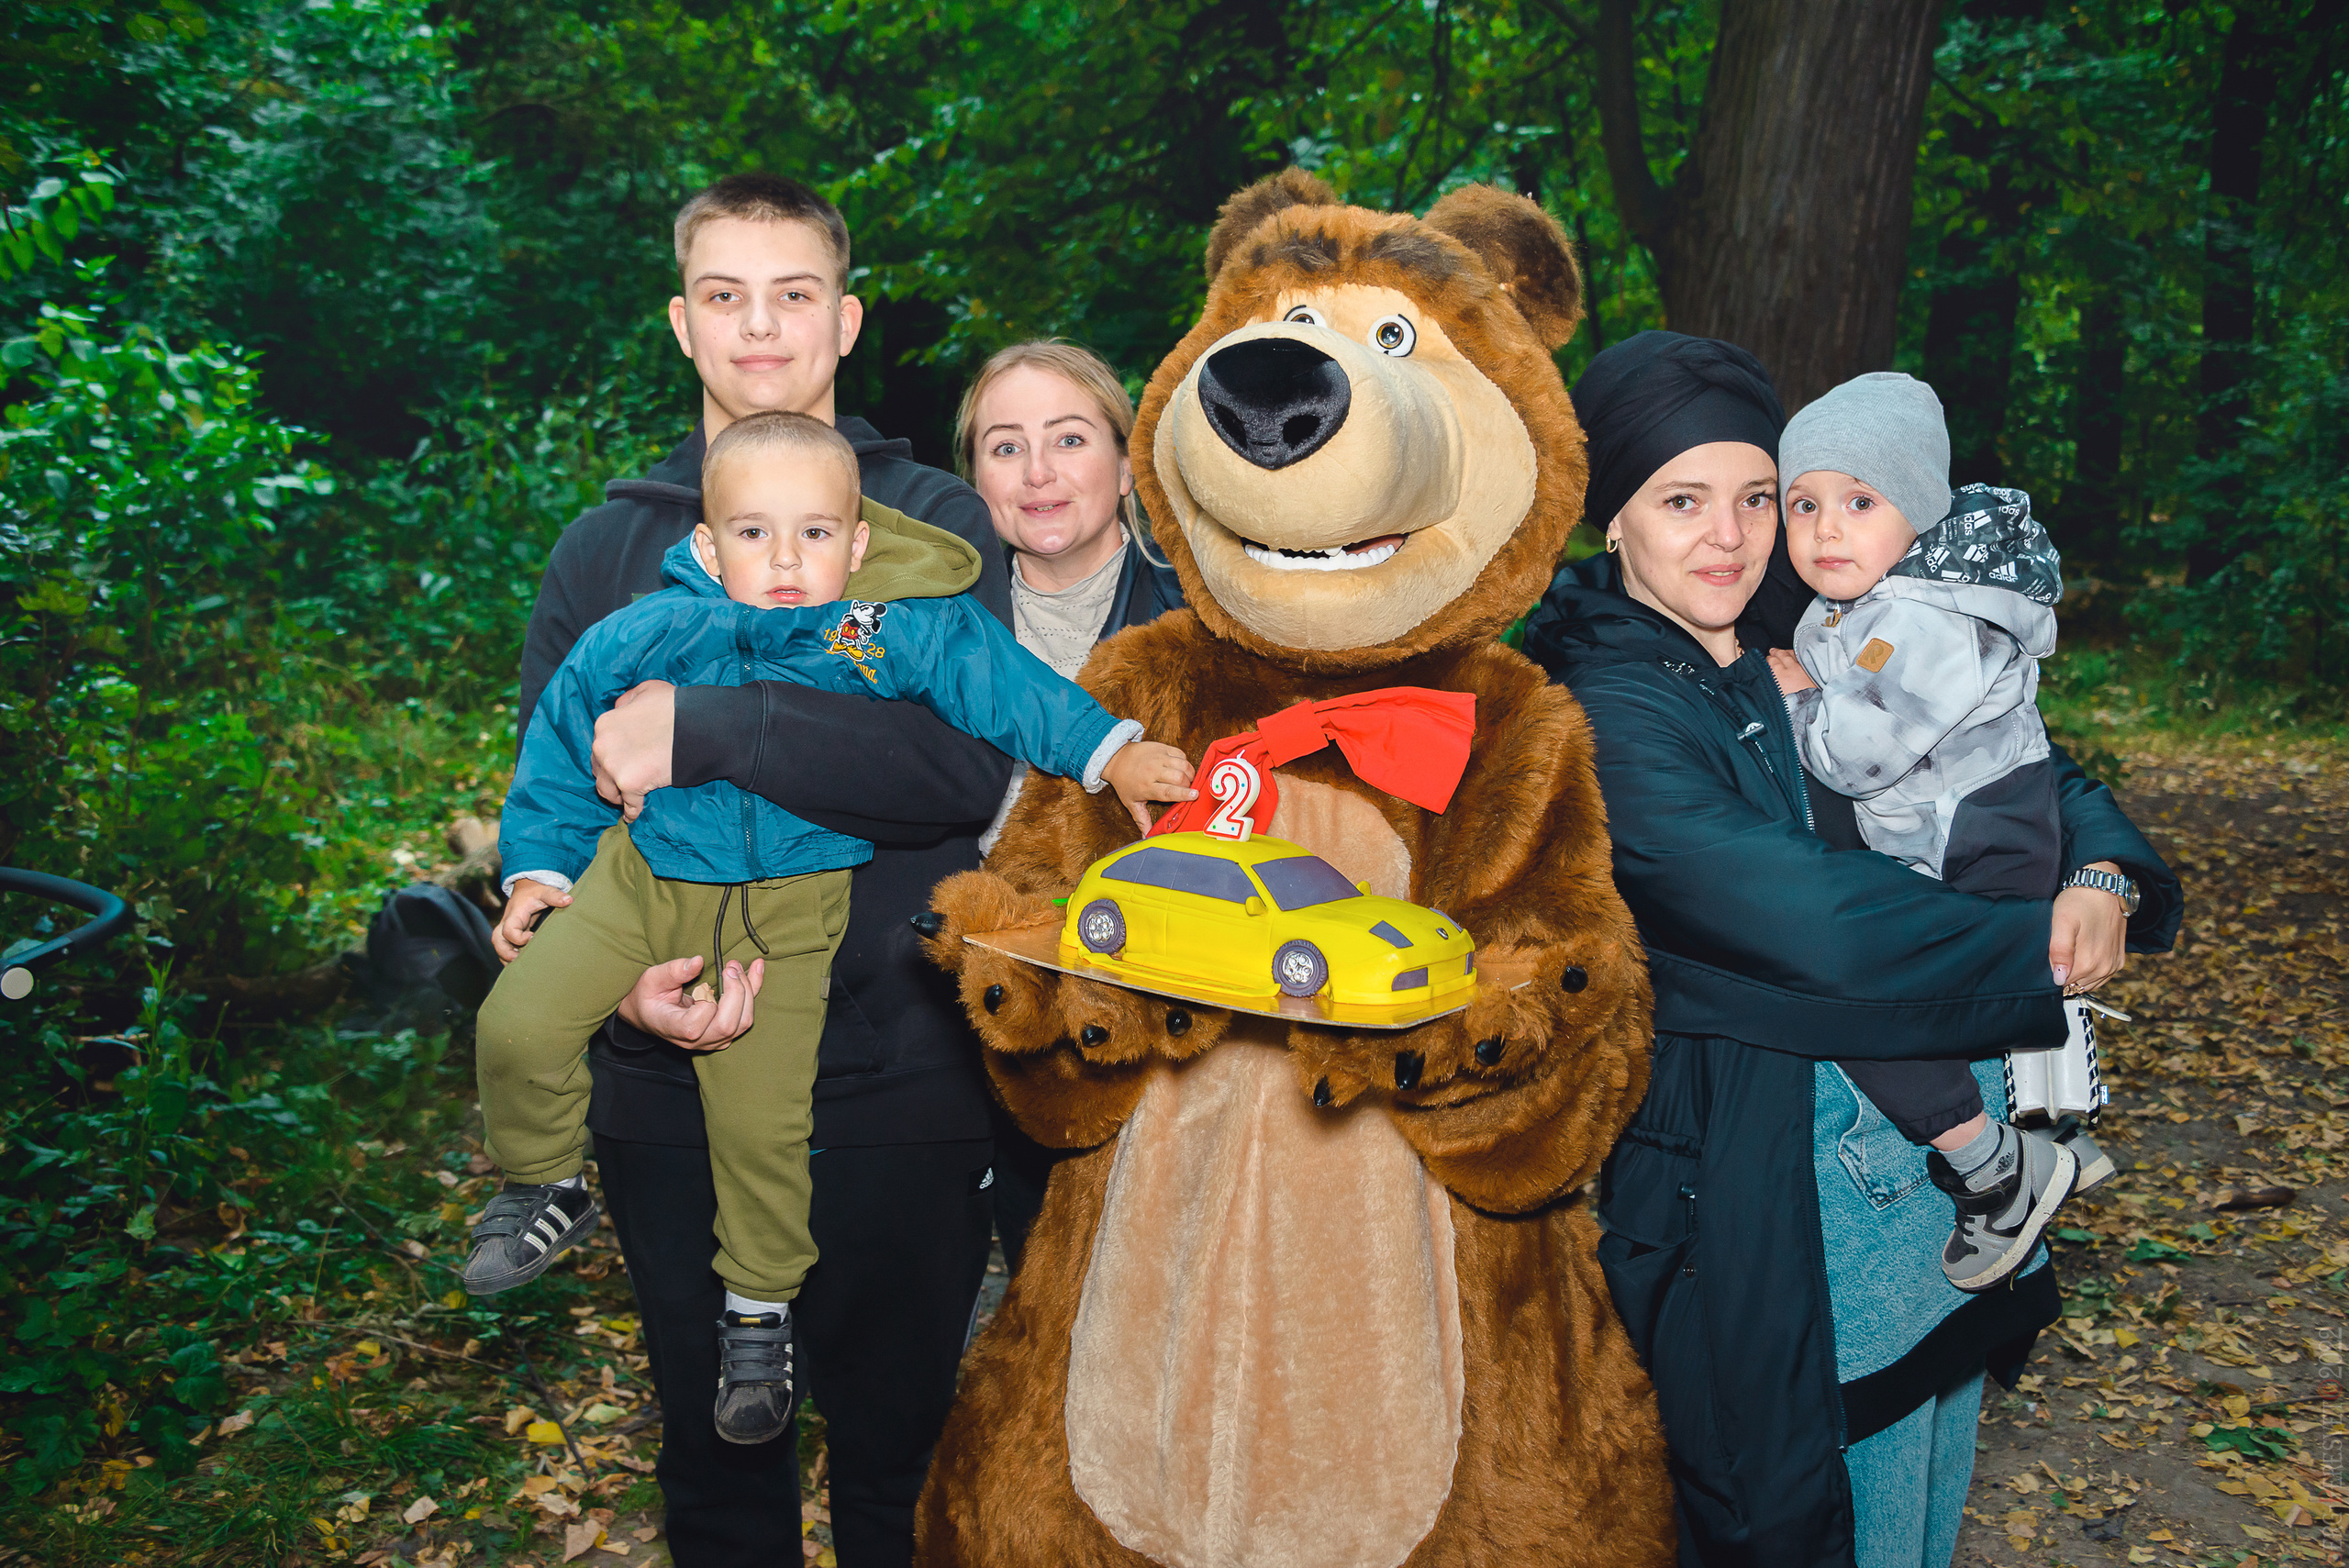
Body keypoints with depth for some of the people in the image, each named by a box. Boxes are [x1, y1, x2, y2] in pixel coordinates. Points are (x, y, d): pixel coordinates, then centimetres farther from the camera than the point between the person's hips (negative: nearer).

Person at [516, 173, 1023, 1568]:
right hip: (670, 1083, 2)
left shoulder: (934, 525, 0)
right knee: (716, 1452, 17)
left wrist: (703, 726, -23)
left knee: (902, 1444, 12)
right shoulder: (608, 547, 8)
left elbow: (968, 763, -16)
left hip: (895, 1085, -2)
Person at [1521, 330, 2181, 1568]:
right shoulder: (1609, 715, -17)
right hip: (1766, 1179, -7)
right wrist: (2041, 952, -16)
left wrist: (2101, 874, -12)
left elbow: (2025, 772, 10)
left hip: (1944, 1137, 7)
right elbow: (1812, 919, -27)